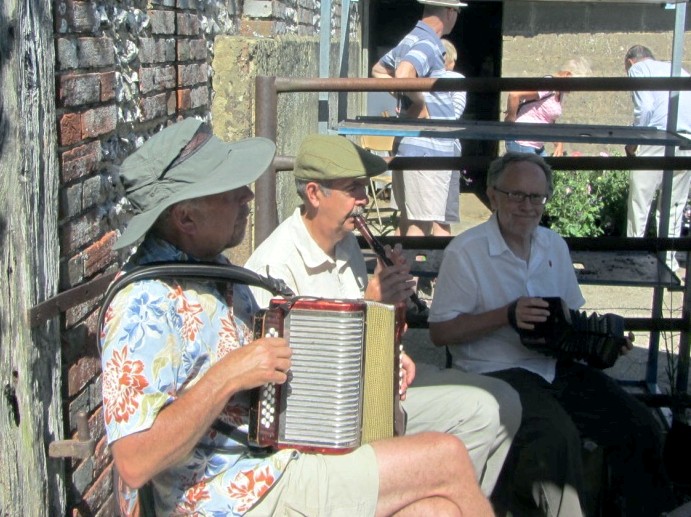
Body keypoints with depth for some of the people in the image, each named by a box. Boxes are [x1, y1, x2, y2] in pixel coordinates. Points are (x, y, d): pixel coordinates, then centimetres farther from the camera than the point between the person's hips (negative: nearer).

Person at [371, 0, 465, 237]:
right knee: (423, 223, -5)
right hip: (428, 148, -9)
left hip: (409, 145, 10)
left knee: (408, 217, 17)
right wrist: (419, 102, -17)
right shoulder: (429, 44, -15)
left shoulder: (412, 39, 14)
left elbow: (378, 70, 28)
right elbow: (403, 74, -35)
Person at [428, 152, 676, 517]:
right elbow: (440, 331, -8)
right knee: (557, 437, -31)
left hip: (558, 367, 6)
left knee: (641, 428, -9)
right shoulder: (465, 251, -6)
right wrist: (507, 315, -20)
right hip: (498, 373, -6)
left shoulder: (554, 246, 14)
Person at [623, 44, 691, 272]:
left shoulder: (638, 69, 8)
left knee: (639, 201, 4)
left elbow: (645, 107, -7)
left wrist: (632, 142, 3)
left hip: (658, 140, -6)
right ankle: (669, 259, 18)